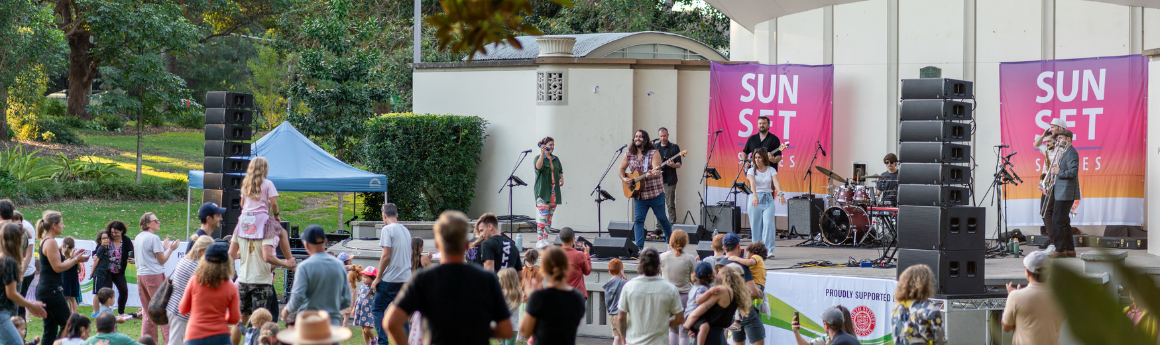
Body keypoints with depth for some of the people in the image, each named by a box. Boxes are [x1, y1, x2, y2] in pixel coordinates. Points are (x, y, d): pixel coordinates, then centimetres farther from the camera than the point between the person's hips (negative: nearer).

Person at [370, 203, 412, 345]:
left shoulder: (387, 229, -9)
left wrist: (378, 278, -10)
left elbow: (386, 256, -16)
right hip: (406, 278, 7)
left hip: (390, 279, -7)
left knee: (377, 309, 1)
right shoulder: (406, 230, 14)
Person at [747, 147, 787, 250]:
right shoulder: (752, 170, 1)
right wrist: (755, 196, -36)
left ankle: (769, 249, -19)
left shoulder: (771, 170, 4)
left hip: (768, 199, 0)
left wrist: (780, 194, -32)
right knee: (756, 225, 2)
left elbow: (776, 182, -12)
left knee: (768, 222, -16)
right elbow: (752, 183, -17)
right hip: (756, 199, 0)